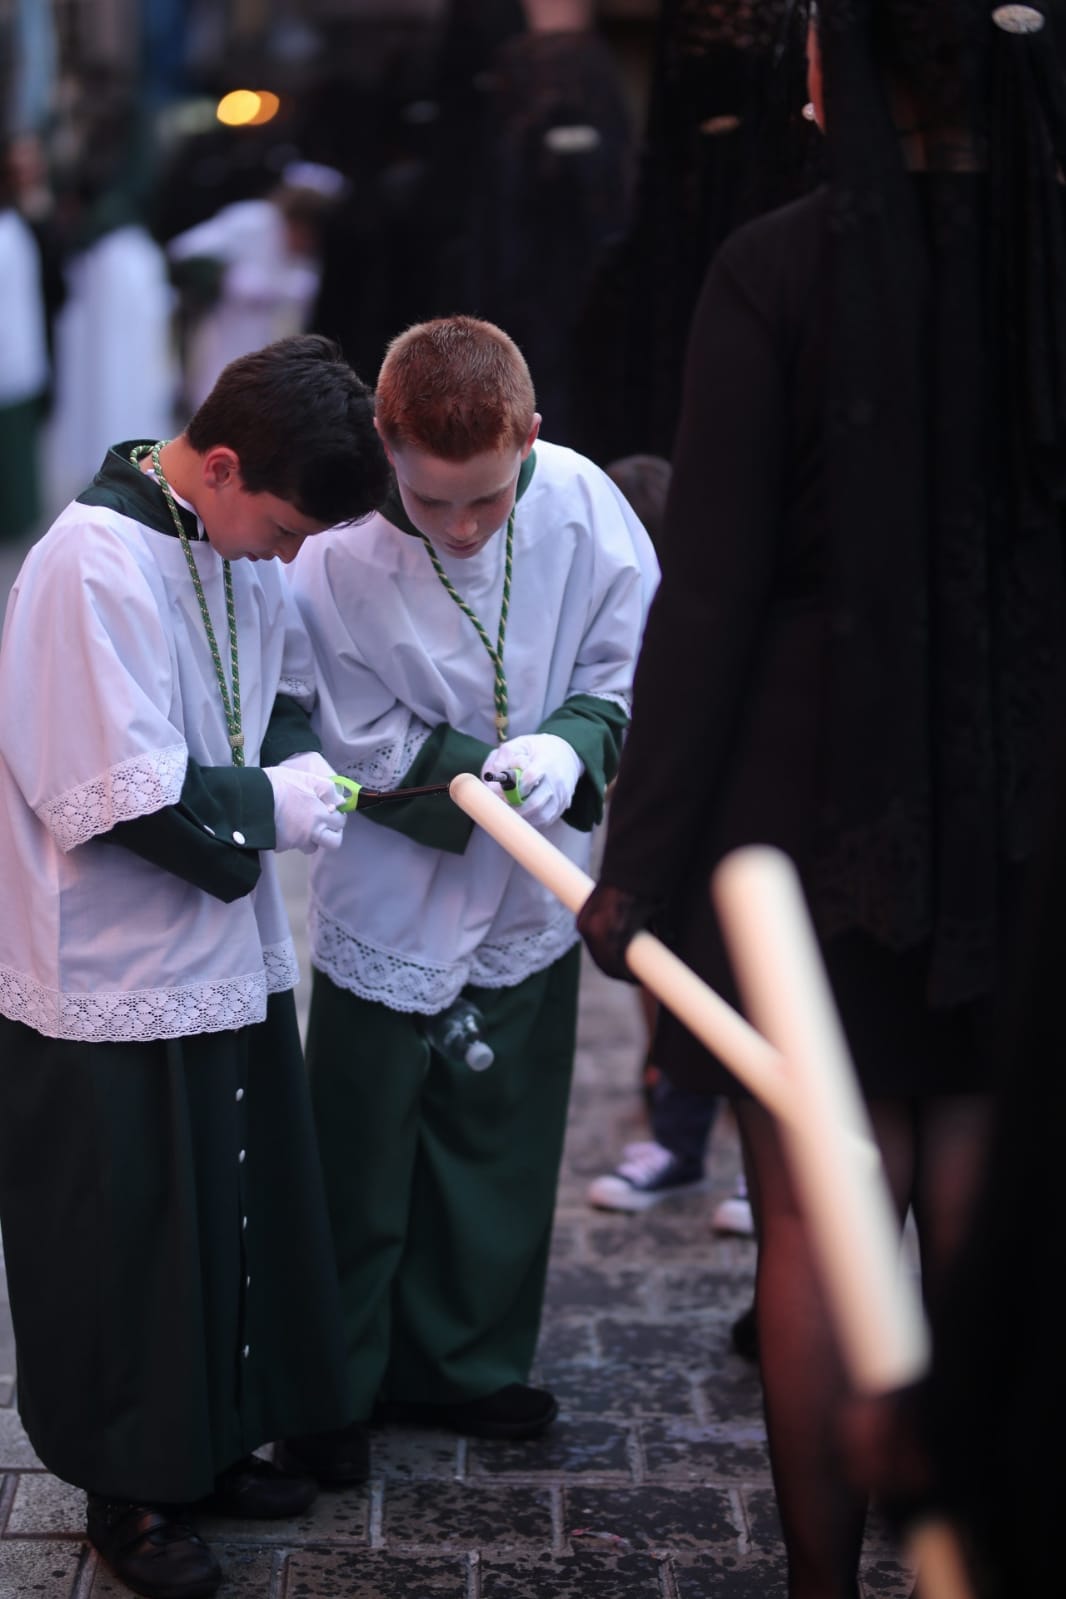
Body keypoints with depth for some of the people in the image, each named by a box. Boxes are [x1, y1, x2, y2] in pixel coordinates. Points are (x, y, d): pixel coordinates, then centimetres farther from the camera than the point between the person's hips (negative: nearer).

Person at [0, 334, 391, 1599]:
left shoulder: (240, 547, 2)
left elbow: (286, 697, 17)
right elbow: (128, 800, -26)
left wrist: (298, 763, -3)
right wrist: (270, 806, -16)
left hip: (228, 959, 8)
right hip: (115, 985, -8)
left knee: (239, 1213, 19)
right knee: (128, 1243, 6)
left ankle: (212, 1444, 36)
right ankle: (130, 1493, 22)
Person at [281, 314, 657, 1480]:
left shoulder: (582, 503, -17)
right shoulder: (336, 560, -25)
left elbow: (635, 663, -6)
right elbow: (371, 753, -15)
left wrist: (574, 747, -26)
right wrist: (513, 774, -24)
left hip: (527, 910, 4)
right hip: (389, 915, -4)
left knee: (498, 1154, 19)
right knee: (358, 1167, 10)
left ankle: (459, 1364, 39)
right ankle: (330, 1392, 30)